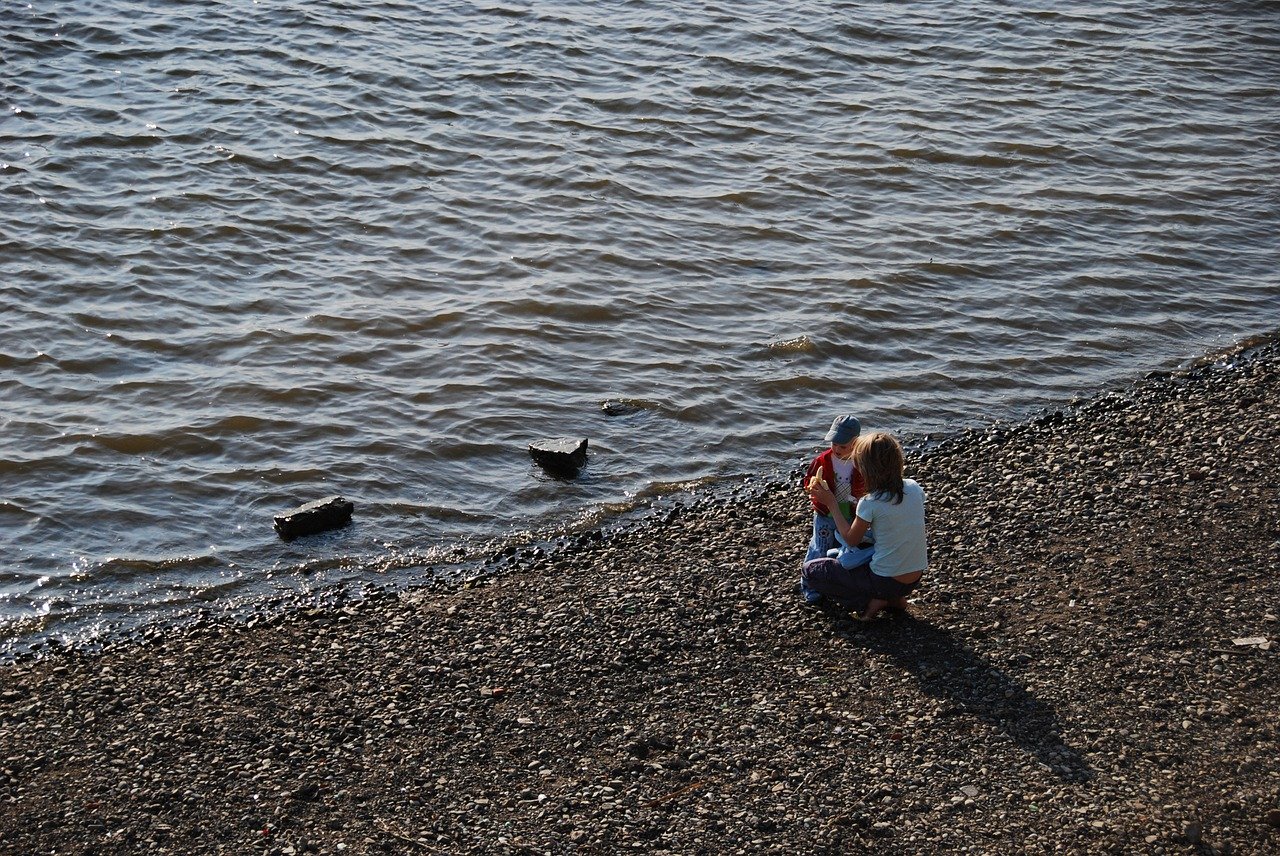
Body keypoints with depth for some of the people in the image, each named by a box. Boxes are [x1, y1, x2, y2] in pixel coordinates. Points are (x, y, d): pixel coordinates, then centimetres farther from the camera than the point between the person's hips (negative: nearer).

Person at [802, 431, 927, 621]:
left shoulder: (869, 503, -20)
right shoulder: (914, 488, -4)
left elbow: (851, 539, -4)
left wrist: (831, 503, 1)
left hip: (886, 581, -6)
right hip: (915, 579, 6)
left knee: (810, 570, 6)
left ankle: (871, 601, -1)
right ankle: (894, 598, 18)